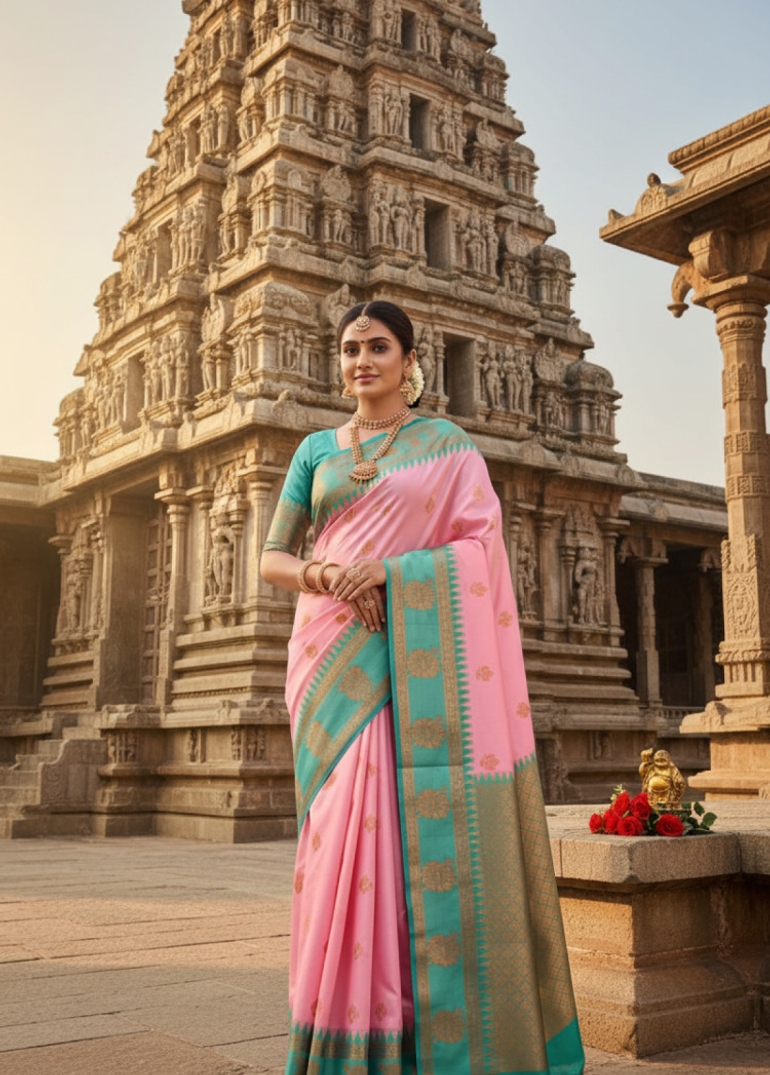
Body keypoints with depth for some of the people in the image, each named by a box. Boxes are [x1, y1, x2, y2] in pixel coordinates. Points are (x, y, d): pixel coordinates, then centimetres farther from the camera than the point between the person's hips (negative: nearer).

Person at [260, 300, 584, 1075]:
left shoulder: (447, 443, 9)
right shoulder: (317, 448, 17)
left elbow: (479, 546, -3)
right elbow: (272, 558, 13)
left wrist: (383, 569, -16)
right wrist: (324, 576, -9)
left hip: (418, 657, -2)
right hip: (335, 659, 3)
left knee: (425, 822, -10)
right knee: (346, 827, -1)